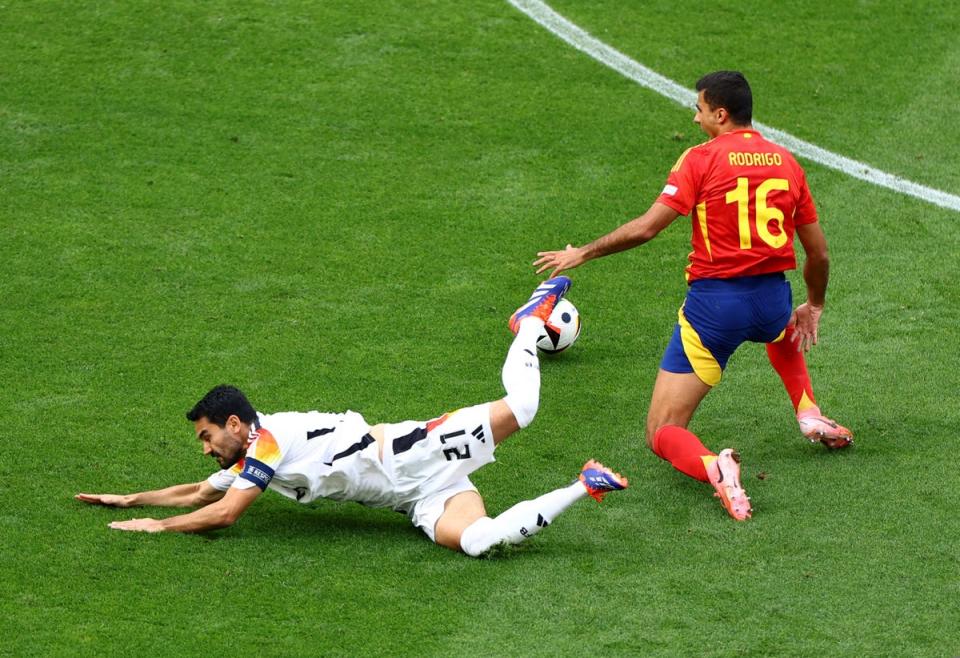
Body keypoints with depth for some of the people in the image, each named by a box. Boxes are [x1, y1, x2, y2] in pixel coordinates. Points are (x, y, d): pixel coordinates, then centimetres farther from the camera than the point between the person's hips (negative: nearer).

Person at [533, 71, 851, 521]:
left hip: (714, 303, -5)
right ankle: (809, 414, 27)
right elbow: (817, 253, 12)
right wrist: (814, 305, 30)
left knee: (662, 433, 2)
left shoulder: (702, 159, -8)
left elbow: (646, 228, -15)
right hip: (773, 298, 5)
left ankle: (713, 467, -29)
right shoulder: (786, 162, 6)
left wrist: (583, 253, -1)